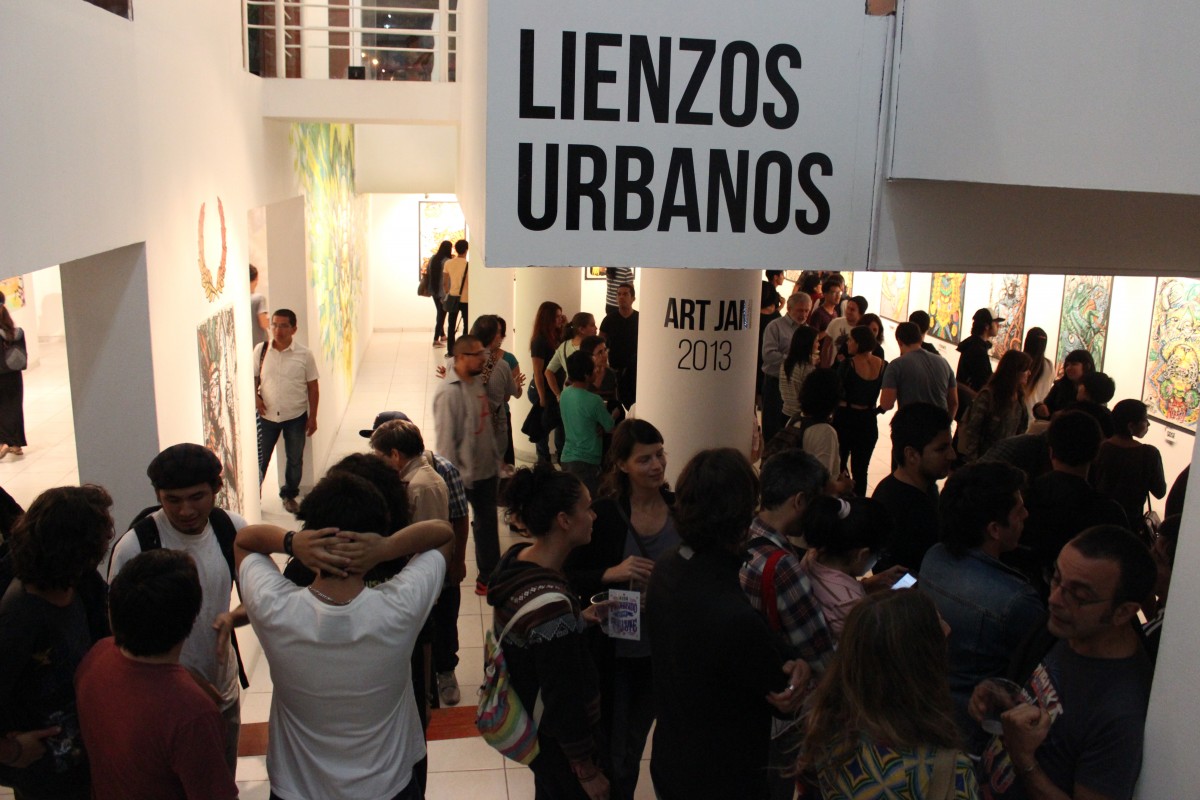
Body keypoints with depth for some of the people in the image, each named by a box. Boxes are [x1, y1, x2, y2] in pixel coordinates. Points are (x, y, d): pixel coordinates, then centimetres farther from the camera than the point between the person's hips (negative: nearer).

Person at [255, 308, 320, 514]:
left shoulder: (304, 354, -8)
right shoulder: (261, 350, -4)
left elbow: (313, 387, -2)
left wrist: (312, 417, -2)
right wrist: (255, 396, -12)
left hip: (296, 417, 0)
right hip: (267, 415, 1)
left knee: (295, 460, 13)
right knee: (260, 458, 10)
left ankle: (289, 495, 35)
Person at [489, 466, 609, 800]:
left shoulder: (517, 559, -8)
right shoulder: (550, 603, -35)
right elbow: (563, 701, -26)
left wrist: (580, 620, 7)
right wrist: (588, 772, -15)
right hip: (559, 741, -8)